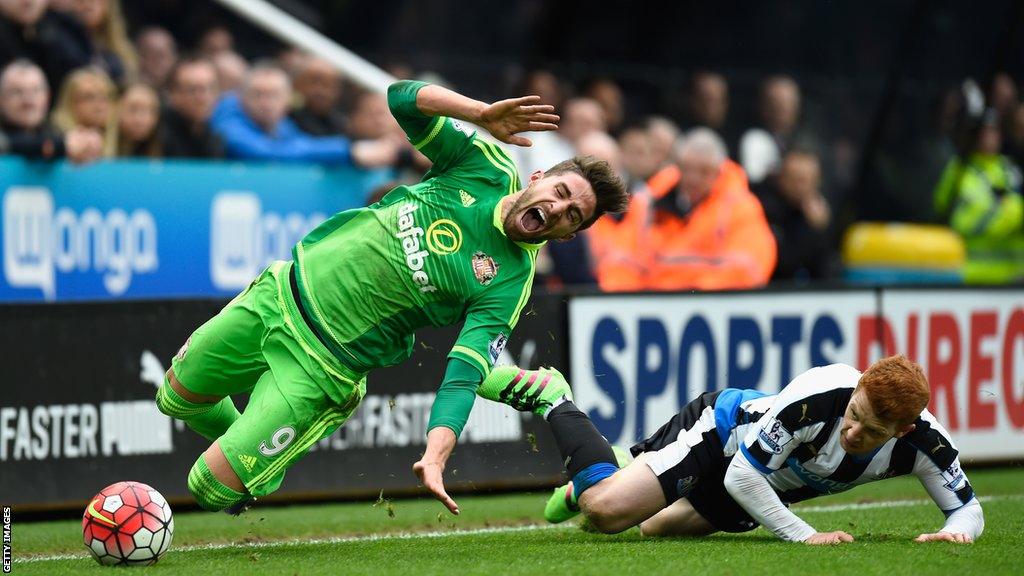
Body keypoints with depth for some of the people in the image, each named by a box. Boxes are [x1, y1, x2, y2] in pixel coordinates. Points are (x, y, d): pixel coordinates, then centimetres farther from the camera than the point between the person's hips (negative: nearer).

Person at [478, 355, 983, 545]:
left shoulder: (922, 442, -28)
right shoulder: (819, 395, -41)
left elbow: (967, 505, -14)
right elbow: (741, 473, -34)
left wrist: (957, 529, -38)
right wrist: (803, 534, -38)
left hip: (763, 490, 6)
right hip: (722, 427, -6)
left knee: (655, 527, 20)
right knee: (606, 510, -18)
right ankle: (548, 396, 4)